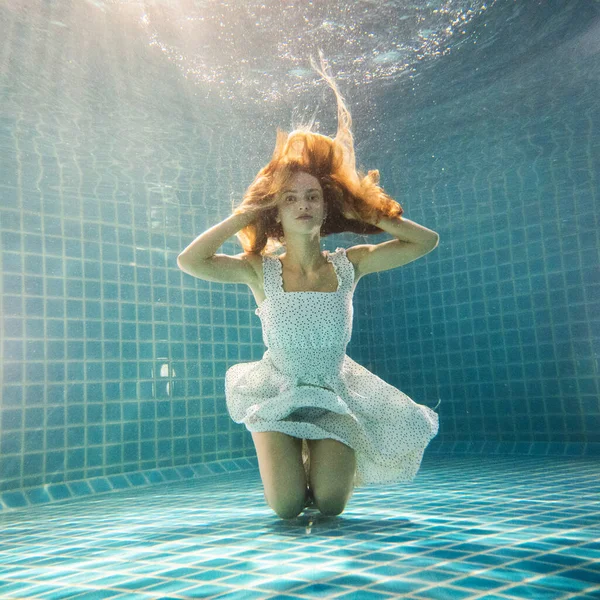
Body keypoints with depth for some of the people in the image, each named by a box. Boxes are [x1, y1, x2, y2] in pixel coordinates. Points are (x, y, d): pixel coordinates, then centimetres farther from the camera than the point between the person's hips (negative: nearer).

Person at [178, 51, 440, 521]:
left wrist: (366, 211, -10)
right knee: (287, 508, -8)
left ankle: (337, 460, 29)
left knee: (330, 505, -7)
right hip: (277, 393, -1)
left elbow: (426, 241, -8)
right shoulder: (261, 271, -13)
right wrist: (246, 213, -20)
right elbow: (190, 260, -26)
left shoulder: (349, 266, -10)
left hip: (333, 395, 1)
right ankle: (291, 451, 26)